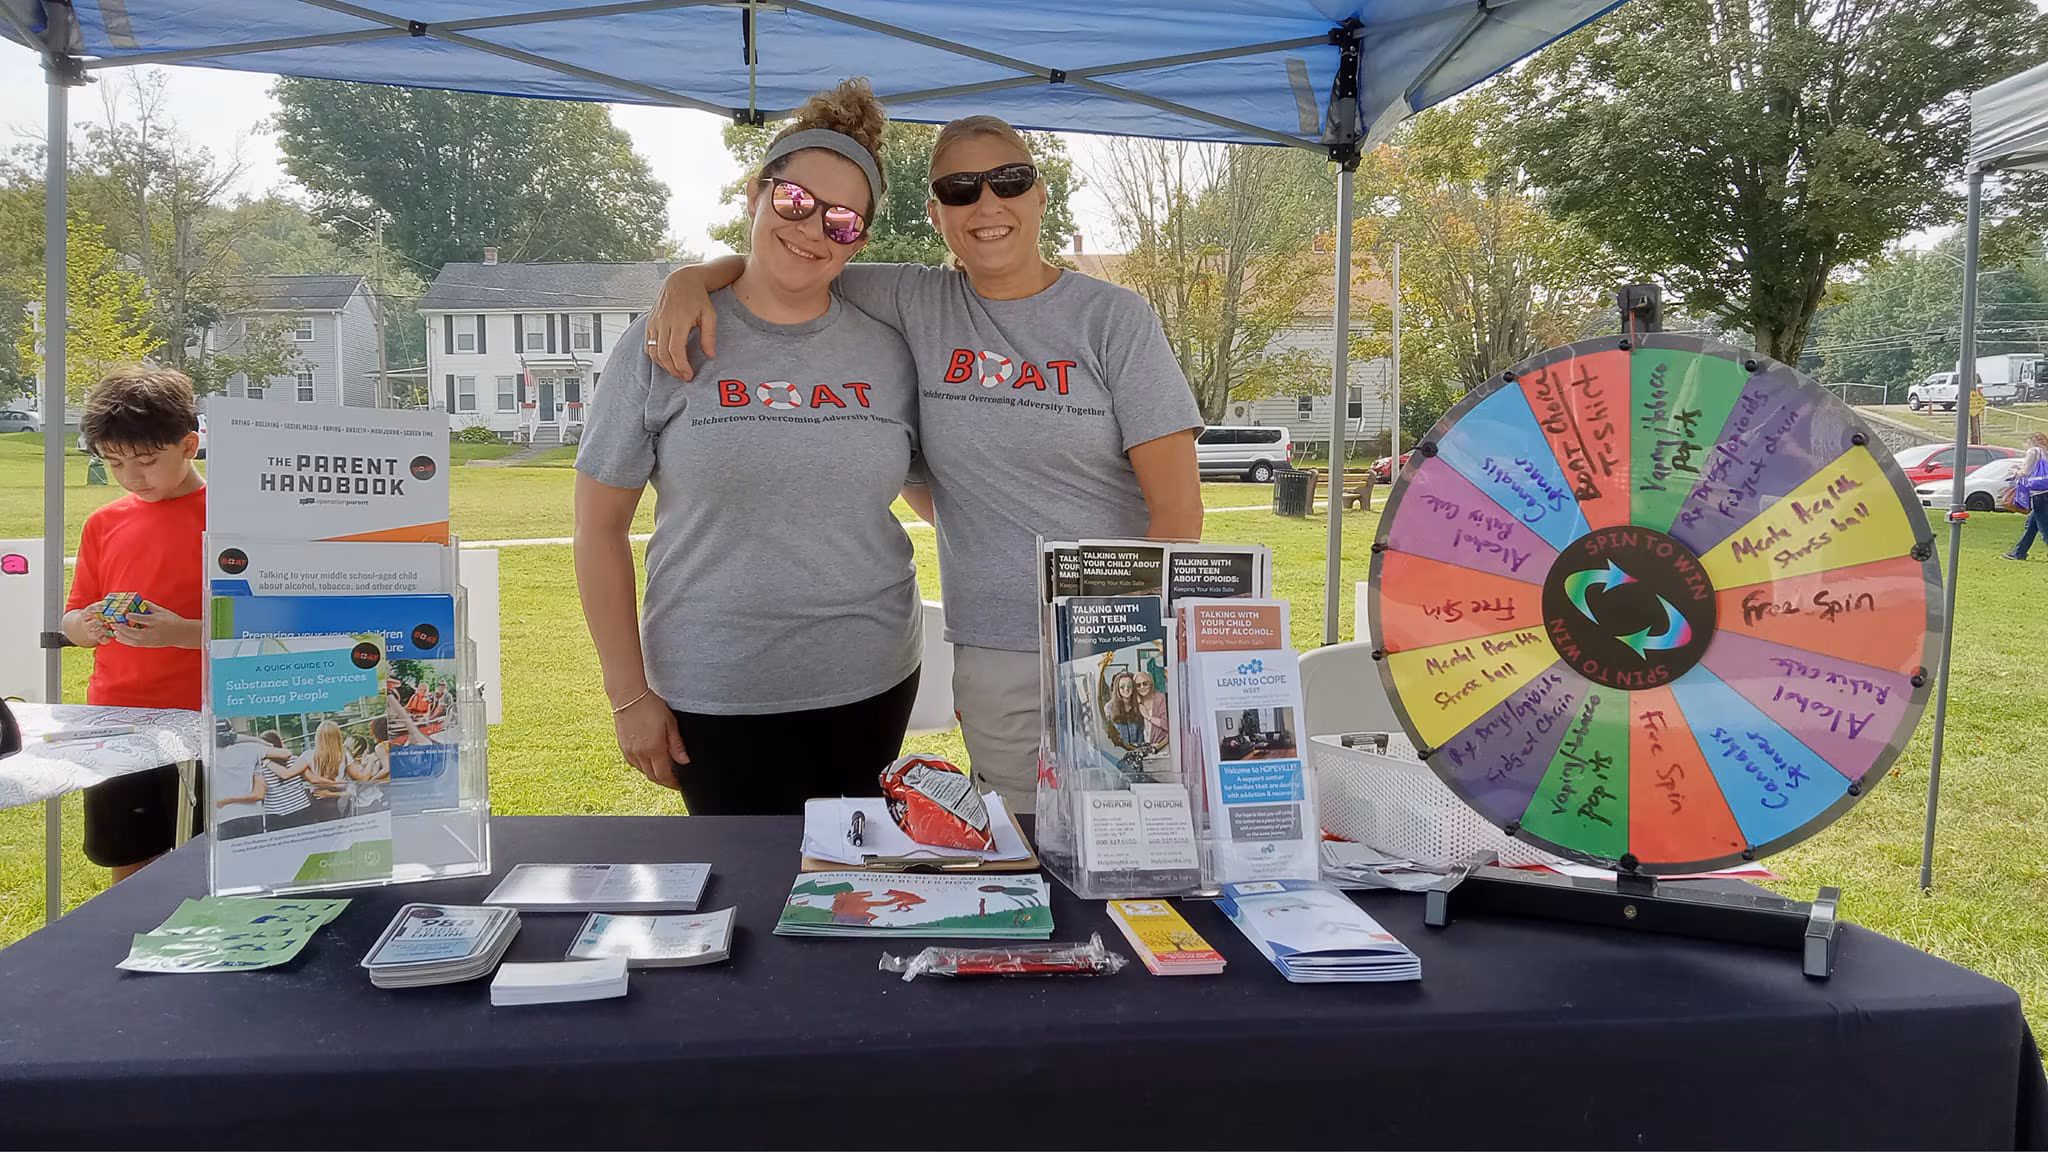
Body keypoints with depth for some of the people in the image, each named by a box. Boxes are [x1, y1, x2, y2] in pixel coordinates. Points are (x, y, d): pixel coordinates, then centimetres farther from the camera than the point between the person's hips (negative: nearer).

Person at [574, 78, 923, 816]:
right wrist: (629, 695, -4)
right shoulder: (664, 346, -4)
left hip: (873, 688, 3)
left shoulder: (887, 354, 2)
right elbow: (600, 527, -1)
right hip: (715, 699, -2)